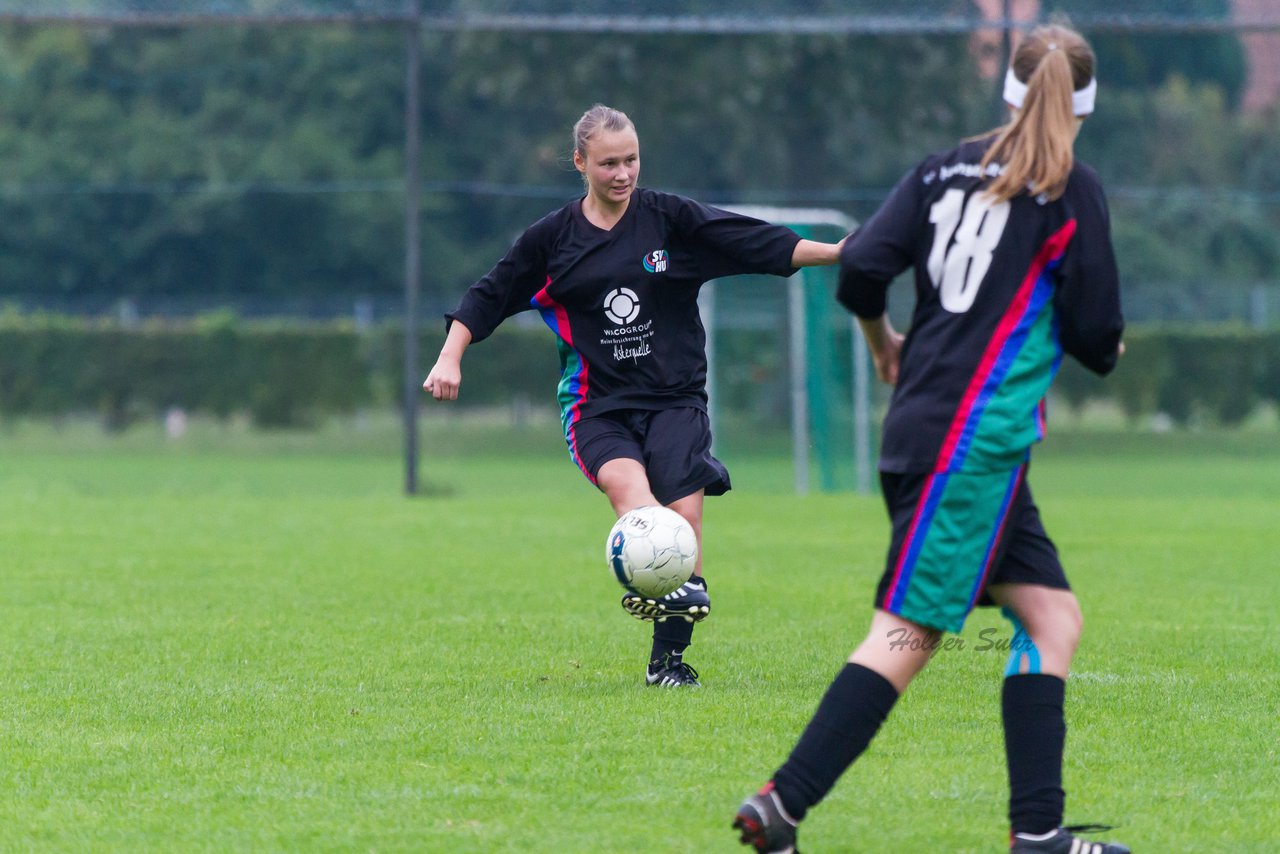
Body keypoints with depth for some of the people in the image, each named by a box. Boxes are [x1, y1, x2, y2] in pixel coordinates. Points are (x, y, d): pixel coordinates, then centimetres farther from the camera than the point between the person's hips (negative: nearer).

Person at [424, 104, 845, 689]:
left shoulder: (672, 219, 2)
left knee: (684, 517, -14)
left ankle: (668, 657, -1)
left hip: (674, 397, 0)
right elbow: (488, 296, 14)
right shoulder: (551, 238, 5)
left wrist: (836, 252, -12)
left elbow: (759, 243, -3)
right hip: (596, 405, 0)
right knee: (630, 486, -31)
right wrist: (450, 358, 4)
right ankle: (680, 591, -53)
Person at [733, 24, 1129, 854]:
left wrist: (884, 342, 22)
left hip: (922, 420, 7)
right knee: (909, 629, -8)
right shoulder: (1074, 188, -4)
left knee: (1053, 615, 10)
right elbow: (1096, 334, -4)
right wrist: (1105, 351, 19)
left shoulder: (947, 168, 11)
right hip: (979, 436, -7)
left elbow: (860, 270, 2)